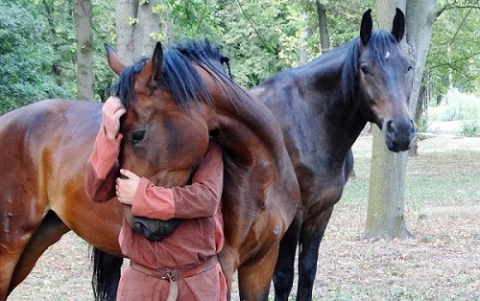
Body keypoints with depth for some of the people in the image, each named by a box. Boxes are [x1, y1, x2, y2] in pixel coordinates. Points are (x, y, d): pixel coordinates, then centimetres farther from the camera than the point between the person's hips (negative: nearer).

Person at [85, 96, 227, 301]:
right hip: (141, 280, 2)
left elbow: (207, 199, -19)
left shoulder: (206, 146, -2)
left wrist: (143, 195, -22)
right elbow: (97, 191, -9)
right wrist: (109, 136, -20)